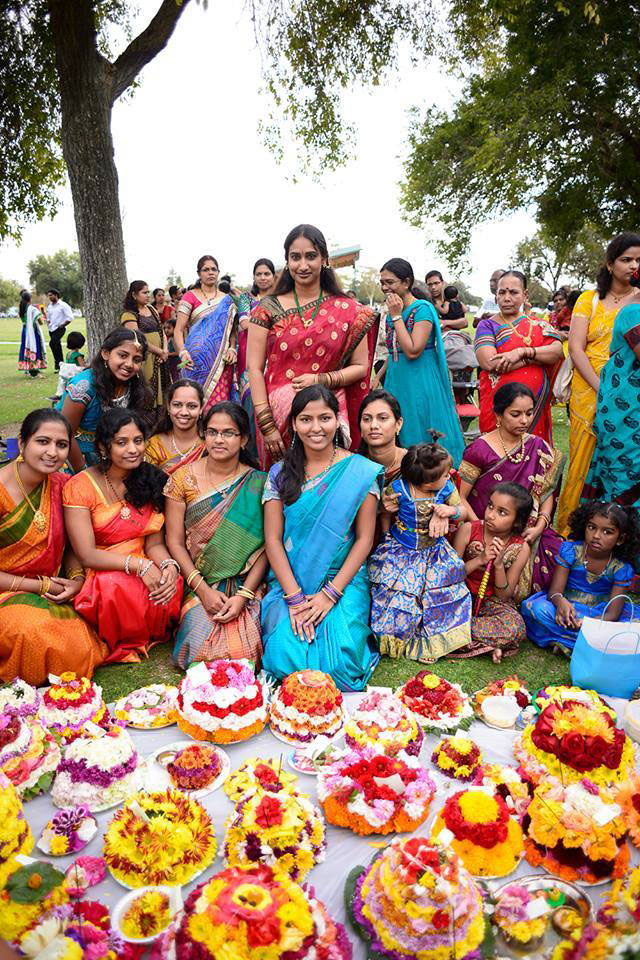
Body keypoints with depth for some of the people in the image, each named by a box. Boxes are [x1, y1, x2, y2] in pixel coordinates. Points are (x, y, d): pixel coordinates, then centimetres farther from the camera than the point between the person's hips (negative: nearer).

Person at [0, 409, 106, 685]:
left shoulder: (61, 485, 0)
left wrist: (76, 578, -9)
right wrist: (40, 585, -14)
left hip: (52, 593, 5)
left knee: (82, 648, -17)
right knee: (34, 633, -34)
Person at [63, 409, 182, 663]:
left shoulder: (151, 480, 6)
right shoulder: (81, 486, -8)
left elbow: (154, 543, 3)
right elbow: (86, 555, -14)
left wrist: (170, 566, -20)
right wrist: (139, 565, -26)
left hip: (145, 572, 4)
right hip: (99, 575, -3)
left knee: (173, 585, -30)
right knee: (116, 586, -38)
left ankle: (143, 638, 0)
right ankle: (118, 646, -7)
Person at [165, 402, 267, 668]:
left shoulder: (257, 484, 0)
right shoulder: (184, 478, 2)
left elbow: (264, 547, -3)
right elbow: (175, 541, -1)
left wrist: (244, 595, -15)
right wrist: (203, 589, -12)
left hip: (246, 586, 0)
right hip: (197, 587, 1)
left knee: (242, 650, -21)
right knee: (201, 645, -22)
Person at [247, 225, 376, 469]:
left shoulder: (349, 311, 3)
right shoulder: (269, 308, 1)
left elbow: (360, 367, 5)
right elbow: (254, 368, -2)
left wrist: (321, 380, -13)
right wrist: (267, 426, -9)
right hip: (279, 415, 0)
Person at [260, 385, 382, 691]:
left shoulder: (360, 471, -1)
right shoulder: (280, 473, 4)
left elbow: (364, 538, -2)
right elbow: (273, 539, -1)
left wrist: (331, 593, -12)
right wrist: (295, 597, -13)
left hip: (344, 581, -1)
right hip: (289, 582, 1)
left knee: (340, 660, -22)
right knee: (285, 654, -22)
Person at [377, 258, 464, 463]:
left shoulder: (422, 309, -11)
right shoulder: (391, 313, 11)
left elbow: (412, 351, -21)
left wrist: (396, 316, -16)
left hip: (420, 384, -7)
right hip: (395, 382, 7)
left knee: (421, 438, -1)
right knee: (397, 442, 9)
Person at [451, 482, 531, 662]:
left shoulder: (520, 549, -10)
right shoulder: (468, 530, -12)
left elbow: (505, 596, -8)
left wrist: (499, 565, -24)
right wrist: (479, 560, -22)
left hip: (492, 602, 0)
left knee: (515, 628, -32)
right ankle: (490, 642, -17)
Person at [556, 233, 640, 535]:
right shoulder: (591, 298, 7)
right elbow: (575, 348, -4)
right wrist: (602, 388, -14)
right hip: (590, 394, -1)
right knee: (584, 464, 1)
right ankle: (569, 531, 14)